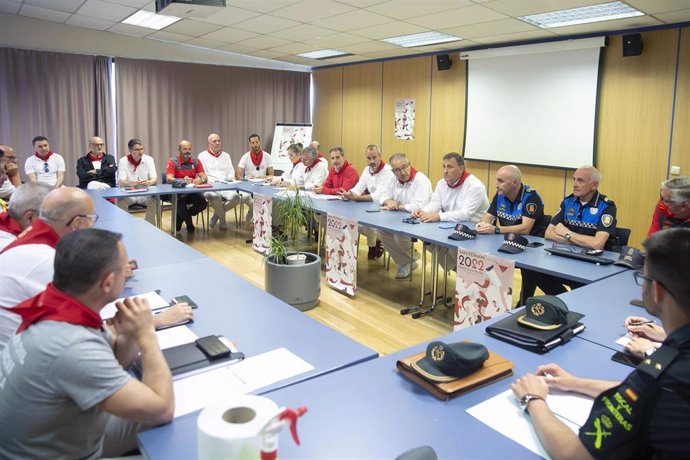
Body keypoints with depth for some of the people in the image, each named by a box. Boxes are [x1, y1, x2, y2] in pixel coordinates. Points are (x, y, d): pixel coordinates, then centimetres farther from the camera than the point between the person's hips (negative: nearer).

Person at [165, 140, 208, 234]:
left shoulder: (196, 162, 7)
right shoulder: (172, 162, -4)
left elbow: (204, 177, -1)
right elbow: (169, 179, -17)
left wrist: (200, 180, -27)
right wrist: (183, 180, -34)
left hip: (192, 192, 3)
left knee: (203, 203, -24)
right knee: (180, 201, -35)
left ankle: (181, 217, 5)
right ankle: (189, 224, -5)